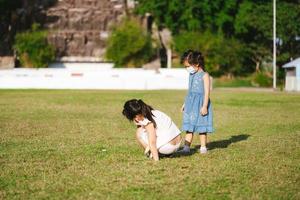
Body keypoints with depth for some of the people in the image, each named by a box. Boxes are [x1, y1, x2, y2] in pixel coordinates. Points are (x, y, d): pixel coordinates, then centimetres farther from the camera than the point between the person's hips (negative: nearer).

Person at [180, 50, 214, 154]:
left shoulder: (204, 75, -9)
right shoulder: (191, 75, 12)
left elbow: (206, 92, -13)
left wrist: (204, 106, -18)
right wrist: (185, 104, 21)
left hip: (200, 103, -6)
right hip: (191, 103, 6)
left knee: (201, 127, 1)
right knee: (189, 127, 3)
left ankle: (203, 147, 10)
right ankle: (186, 147, 3)